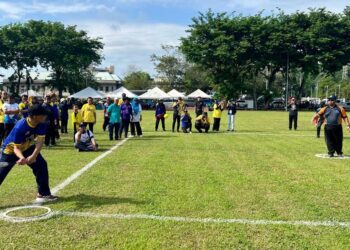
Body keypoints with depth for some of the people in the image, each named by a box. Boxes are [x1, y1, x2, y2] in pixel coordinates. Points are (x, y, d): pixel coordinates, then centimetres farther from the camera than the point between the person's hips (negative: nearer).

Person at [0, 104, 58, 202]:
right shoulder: (20, 127, -37)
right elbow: (16, 148, -31)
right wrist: (22, 158, -52)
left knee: (42, 165, -2)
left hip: (27, 148, 5)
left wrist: (34, 156, -42)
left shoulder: (41, 124, -22)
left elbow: (40, 141, -25)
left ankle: (43, 193, 10)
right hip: (11, 149, -5)